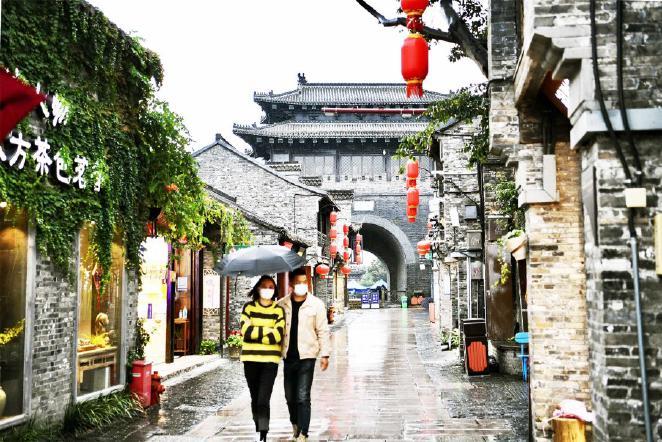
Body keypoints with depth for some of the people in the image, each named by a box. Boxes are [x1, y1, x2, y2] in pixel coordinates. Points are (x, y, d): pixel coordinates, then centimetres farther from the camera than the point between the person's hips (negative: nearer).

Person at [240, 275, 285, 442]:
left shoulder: (278, 310, 1)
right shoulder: (249, 307, 4)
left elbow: (277, 336, -10)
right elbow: (245, 331, -10)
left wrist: (255, 333, -8)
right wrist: (269, 330, -9)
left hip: (270, 360, -2)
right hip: (250, 359, 2)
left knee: (263, 401, -12)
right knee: (255, 399, 13)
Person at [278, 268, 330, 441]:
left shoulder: (316, 304, -2)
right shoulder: (282, 304, 3)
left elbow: (323, 331, 0)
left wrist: (324, 355, -4)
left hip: (307, 356, -3)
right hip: (288, 356, 3)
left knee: (303, 397, -9)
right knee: (290, 396, 13)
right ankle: (295, 425, 35)